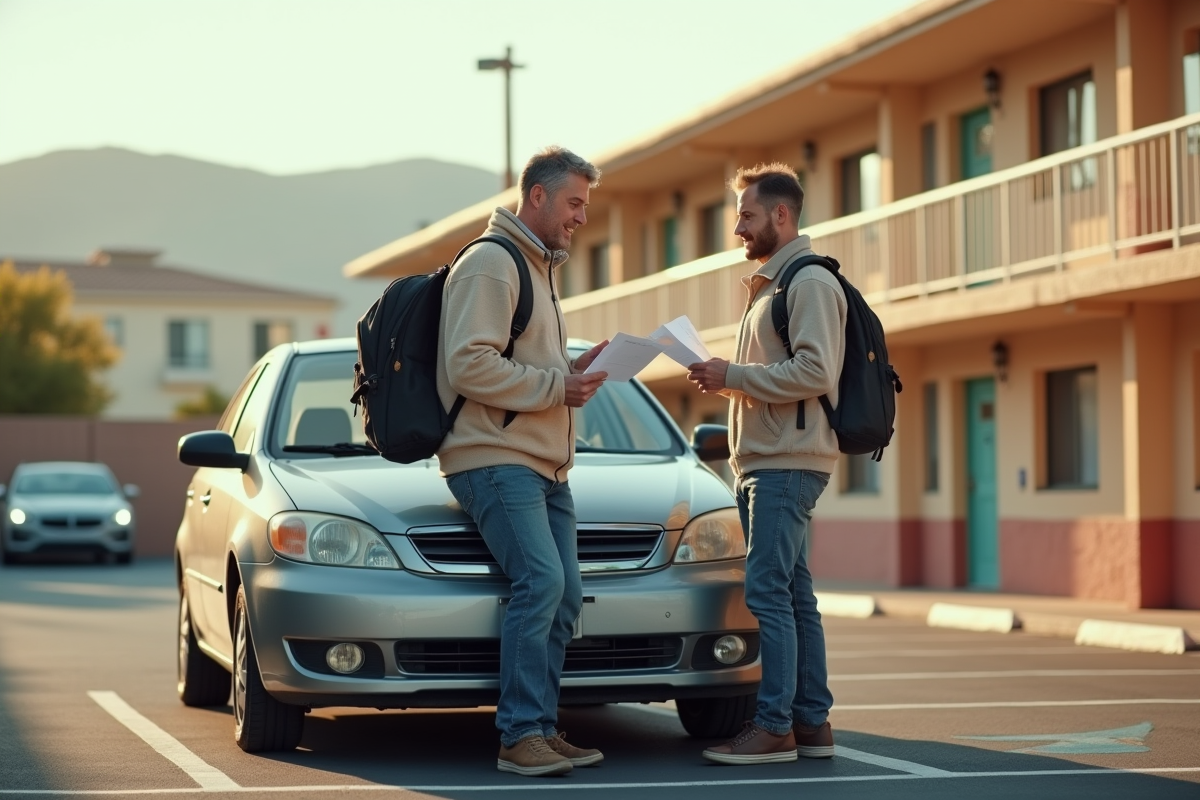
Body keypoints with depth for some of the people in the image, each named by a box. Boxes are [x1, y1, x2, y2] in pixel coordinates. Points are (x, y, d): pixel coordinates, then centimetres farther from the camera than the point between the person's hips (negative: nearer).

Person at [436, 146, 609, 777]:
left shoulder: (541, 269, 24)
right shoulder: (490, 263, -8)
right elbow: (469, 366, -18)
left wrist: (575, 372, 9)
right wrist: (556, 386, -15)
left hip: (545, 466, 10)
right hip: (495, 459, -10)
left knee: (565, 595, 5)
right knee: (541, 582, -21)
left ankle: (543, 731, 10)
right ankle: (520, 735, -18)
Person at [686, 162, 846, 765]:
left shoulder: (809, 282, -9)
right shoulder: (768, 286, 22)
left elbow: (814, 372, -20)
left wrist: (732, 375, -15)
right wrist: (725, 380, 9)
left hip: (788, 462, -10)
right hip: (760, 462, 10)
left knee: (767, 592, -13)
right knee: (792, 594, 9)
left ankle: (774, 727, -12)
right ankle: (811, 722, 12)